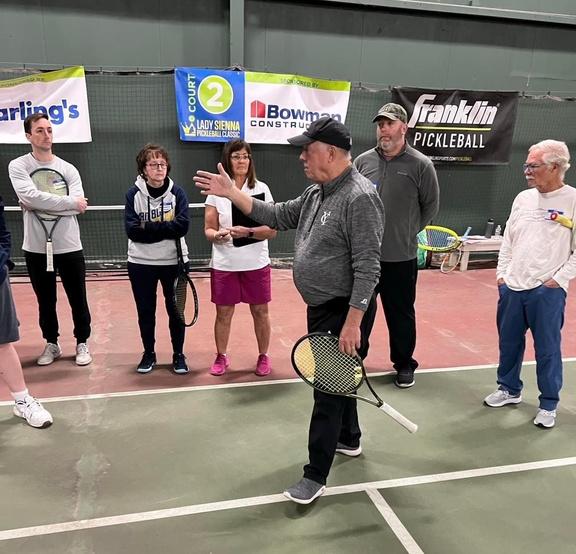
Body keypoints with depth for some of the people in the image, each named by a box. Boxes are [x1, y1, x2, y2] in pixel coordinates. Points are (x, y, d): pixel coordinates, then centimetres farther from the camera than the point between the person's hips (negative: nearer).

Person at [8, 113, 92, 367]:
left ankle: (82, 343, 25)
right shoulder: (18, 166, -1)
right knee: (46, 301, 14)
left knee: (78, 300, 8)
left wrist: (39, 205, -15)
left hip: (69, 247, 1)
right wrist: (69, 202, -16)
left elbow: (79, 206, -11)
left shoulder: (68, 169, 2)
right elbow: (30, 196, -20)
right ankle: (51, 344, 31)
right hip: (36, 248, 0)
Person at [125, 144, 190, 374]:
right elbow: (132, 231, -12)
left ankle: (178, 355, 24)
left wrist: (148, 227, -17)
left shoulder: (177, 192, -3)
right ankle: (148, 354, 30)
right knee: (145, 311, 12)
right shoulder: (133, 193, -3)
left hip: (174, 262, 0)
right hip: (141, 263, 1)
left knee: (175, 310, 9)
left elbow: (182, 226, -15)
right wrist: (165, 228, -18)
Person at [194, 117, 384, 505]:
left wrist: (353, 322, -26)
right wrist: (233, 194, 11)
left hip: (345, 313, -9)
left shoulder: (360, 197, -21)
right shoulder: (316, 192, 8)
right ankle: (349, 439, 44)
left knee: (328, 392, -2)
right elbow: (280, 216, 17)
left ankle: (315, 476, 11)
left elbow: (367, 266, -25)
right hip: (321, 309, 10)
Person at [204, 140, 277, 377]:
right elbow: (208, 229, 1)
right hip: (224, 265, 0)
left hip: (256, 264, 0)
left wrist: (247, 232, -22)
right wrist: (218, 235, -22)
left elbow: (271, 230, -5)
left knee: (260, 312, 8)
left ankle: (263, 356, 27)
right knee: (223, 313, 8)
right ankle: (221, 357, 28)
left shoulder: (261, 189, -1)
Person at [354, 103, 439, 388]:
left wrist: (408, 231, 7)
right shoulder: (363, 161, 3)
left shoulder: (421, 165, -5)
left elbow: (430, 206, 4)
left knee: (401, 314, 11)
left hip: (401, 257, -2)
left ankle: (404, 364, 28)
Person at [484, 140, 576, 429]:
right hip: (511, 287, 5)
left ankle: (548, 404, 21)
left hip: (547, 291, -5)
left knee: (547, 349, 5)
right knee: (509, 342, 15)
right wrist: (501, 274, 9)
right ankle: (509, 389, 35)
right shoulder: (523, 198, 9)